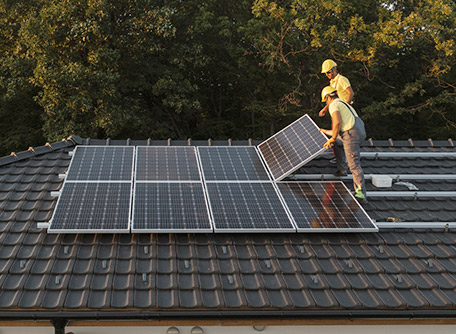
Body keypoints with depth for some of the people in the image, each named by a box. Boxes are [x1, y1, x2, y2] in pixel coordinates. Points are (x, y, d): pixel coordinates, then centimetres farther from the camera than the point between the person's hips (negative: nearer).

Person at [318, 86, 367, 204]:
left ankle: (361, 195, -17)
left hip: (352, 135, -10)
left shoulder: (334, 105, -1)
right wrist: (327, 132, 46)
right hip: (360, 131, 10)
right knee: (337, 142, 34)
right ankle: (341, 170, 37)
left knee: (354, 165, -12)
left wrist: (332, 138, -6)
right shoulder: (343, 104, 30)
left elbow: (337, 122, -18)